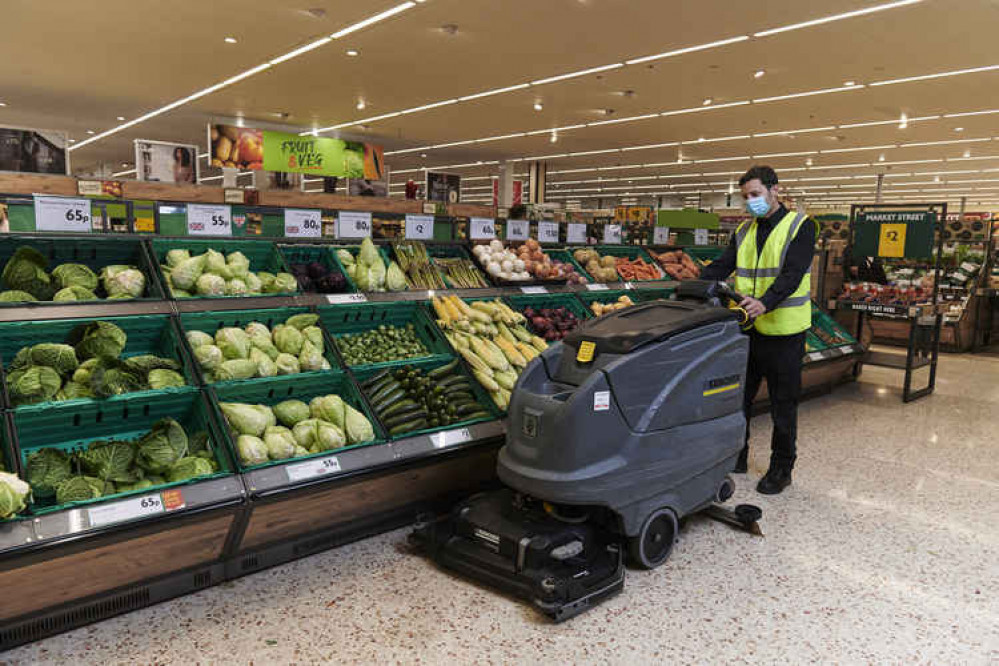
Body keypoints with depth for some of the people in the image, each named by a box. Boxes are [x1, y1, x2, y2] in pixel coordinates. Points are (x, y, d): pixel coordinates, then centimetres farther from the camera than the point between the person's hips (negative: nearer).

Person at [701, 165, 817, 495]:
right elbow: (721, 266, 3)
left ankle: (781, 468, 19)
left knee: (783, 404, 6)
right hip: (747, 328, 6)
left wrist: (765, 303, -36)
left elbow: (792, 274, -20)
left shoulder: (800, 226, -6)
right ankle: (736, 456, 28)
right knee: (739, 396, 13)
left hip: (783, 331, -5)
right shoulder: (744, 231, 12)